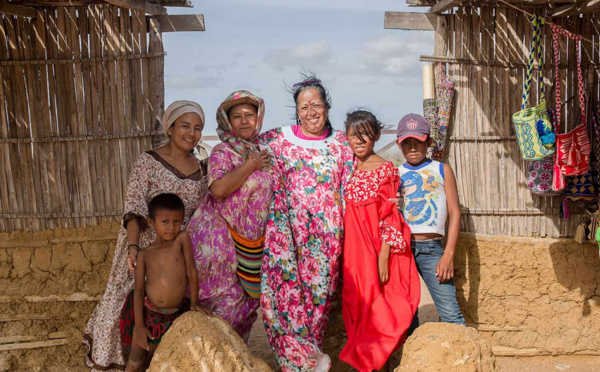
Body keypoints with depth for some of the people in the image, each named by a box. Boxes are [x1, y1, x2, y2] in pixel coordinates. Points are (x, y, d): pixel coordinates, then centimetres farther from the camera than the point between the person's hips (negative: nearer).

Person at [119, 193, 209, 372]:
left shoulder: (182, 239, -9)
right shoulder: (145, 254, -7)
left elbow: (192, 271, -6)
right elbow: (138, 290, -7)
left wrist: (194, 302, -2)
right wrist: (139, 325, -11)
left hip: (172, 315, 0)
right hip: (146, 310, 0)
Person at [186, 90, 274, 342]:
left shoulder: (264, 151, 9)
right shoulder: (222, 152, -9)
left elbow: (272, 189, 24)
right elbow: (218, 188, -27)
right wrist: (250, 165, -18)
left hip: (253, 240, 6)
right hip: (223, 240, -6)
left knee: (248, 299, 13)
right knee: (227, 301, -1)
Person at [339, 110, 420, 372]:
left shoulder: (386, 169, -7)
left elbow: (389, 217, -10)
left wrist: (383, 257, -15)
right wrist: (342, 254, 10)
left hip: (377, 249, -5)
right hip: (353, 248, 5)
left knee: (377, 307, 0)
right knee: (357, 304, 10)